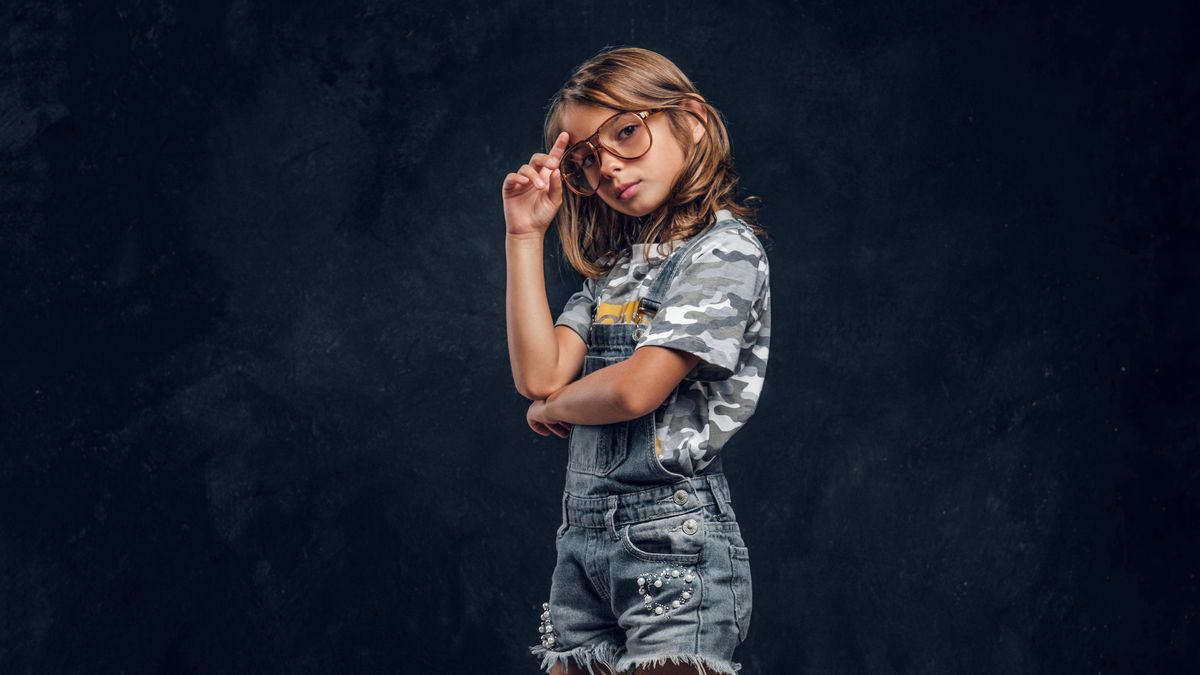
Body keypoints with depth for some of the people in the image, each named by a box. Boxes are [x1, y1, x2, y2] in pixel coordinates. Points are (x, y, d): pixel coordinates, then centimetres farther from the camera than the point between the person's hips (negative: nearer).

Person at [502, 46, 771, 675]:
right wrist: (525, 235, 4)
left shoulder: (724, 250, -8)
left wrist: (554, 406, 3)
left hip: (672, 535, -7)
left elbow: (635, 389, -17)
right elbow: (539, 375, 3)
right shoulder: (612, 267, 16)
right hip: (583, 537, 7)